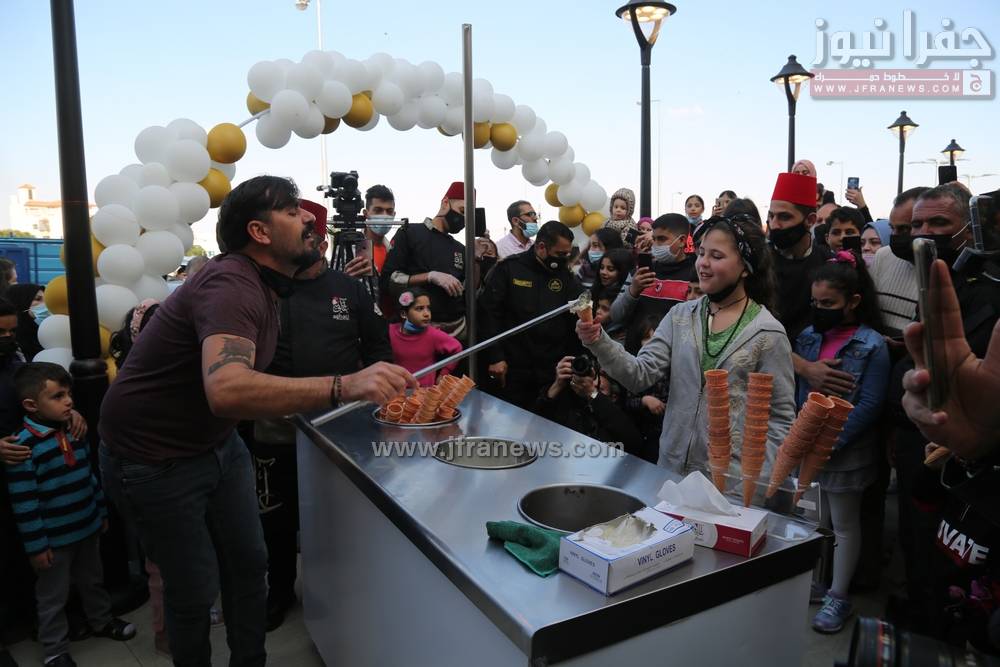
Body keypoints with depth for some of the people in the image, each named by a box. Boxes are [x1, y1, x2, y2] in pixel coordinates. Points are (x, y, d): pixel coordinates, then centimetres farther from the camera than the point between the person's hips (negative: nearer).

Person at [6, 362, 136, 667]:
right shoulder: (24, 446, -22)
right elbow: (24, 503, -19)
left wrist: (101, 513, 15)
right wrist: (36, 546, -16)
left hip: (87, 528, 6)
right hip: (54, 539, -6)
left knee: (92, 581, 24)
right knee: (53, 596, 13)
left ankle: (102, 621, 45)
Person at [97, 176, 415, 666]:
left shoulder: (262, 282, 1)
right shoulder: (232, 285, -29)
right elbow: (225, 389, -49)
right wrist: (343, 386, -56)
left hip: (218, 441, 8)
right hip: (157, 459, -8)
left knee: (248, 563, 13)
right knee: (196, 588, 4)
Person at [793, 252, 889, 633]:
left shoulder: (871, 345, -11)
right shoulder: (808, 337, 3)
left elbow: (869, 404, -14)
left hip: (846, 453, -4)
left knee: (844, 524, 11)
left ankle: (838, 597, 24)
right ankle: (814, 582, 32)